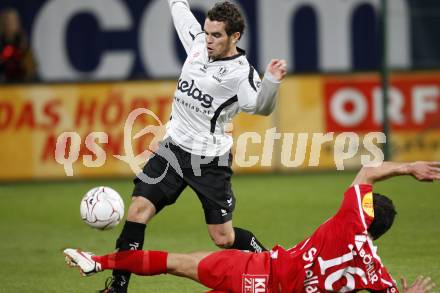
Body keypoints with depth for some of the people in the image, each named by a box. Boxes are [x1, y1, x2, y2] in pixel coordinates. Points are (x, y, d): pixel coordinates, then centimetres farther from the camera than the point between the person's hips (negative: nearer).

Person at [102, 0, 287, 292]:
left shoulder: (240, 73, -17)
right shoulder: (199, 42, 2)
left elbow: (261, 107, -35)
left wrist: (271, 82, -52)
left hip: (210, 160, -6)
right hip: (174, 147, 6)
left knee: (224, 238, -1)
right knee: (138, 210, -7)